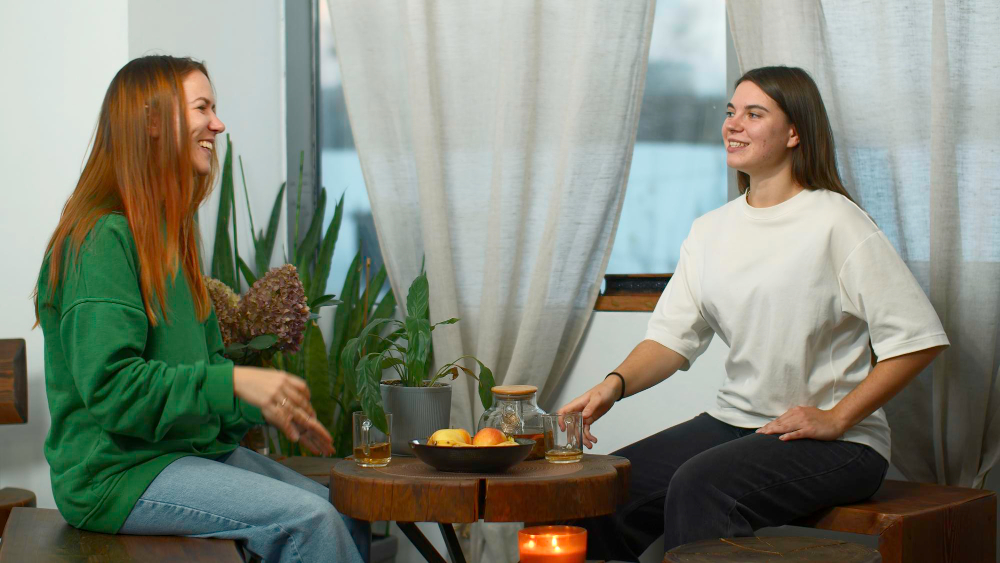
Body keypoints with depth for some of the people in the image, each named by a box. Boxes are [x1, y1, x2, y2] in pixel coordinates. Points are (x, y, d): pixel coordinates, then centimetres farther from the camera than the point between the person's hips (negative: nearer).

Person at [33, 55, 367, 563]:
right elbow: (108, 384, -22)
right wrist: (233, 383, -25)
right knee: (307, 520, -24)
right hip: (116, 471, -9)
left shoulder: (171, 231, 17)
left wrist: (270, 405, 6)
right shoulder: (103, 238, -15)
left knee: (349, 515, -5)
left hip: (192, 447, 9)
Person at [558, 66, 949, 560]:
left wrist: (835, 419, -14)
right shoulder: (710, 230, 13)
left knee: (699, 484, -31)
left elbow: (918, 338, -11)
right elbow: (672, 335, 8)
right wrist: (615, 384, -12)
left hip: (836, 444, -6)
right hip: (733, 422, 6)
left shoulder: (834, 222, -8)